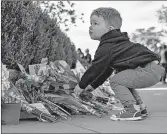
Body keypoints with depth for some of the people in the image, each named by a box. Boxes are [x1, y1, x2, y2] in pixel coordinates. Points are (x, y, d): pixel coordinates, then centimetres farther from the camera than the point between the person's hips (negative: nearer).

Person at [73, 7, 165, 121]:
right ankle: (140, 106, 29)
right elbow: (106, 70, 28)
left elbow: (95, 69, -5)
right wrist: (93, 85, 30)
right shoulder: (115, 43, 23)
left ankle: (132, 111, -8)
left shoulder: (105, 48, -11)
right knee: (123, 81, 26)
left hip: (148, 71, -11)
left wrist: (81, 85, 9)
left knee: (116, 81, -8)